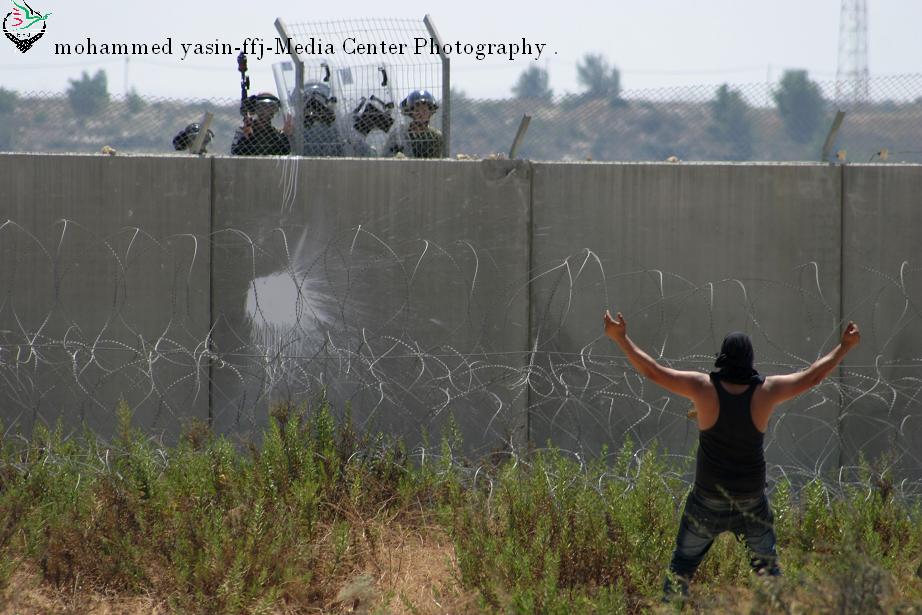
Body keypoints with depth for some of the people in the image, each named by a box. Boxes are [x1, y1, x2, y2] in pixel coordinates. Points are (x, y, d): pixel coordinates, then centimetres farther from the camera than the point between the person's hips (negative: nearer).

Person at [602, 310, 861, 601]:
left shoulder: (704, 387, -16)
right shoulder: (766, 391, -13)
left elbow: (653, 371, -11)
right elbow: (813, 376, -2)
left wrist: (620, 337, -3)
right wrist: (845, 346, 11)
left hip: (708, 496, -1)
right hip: (752, 498, 1)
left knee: (682, 566, 11)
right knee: (767, 567, 16)